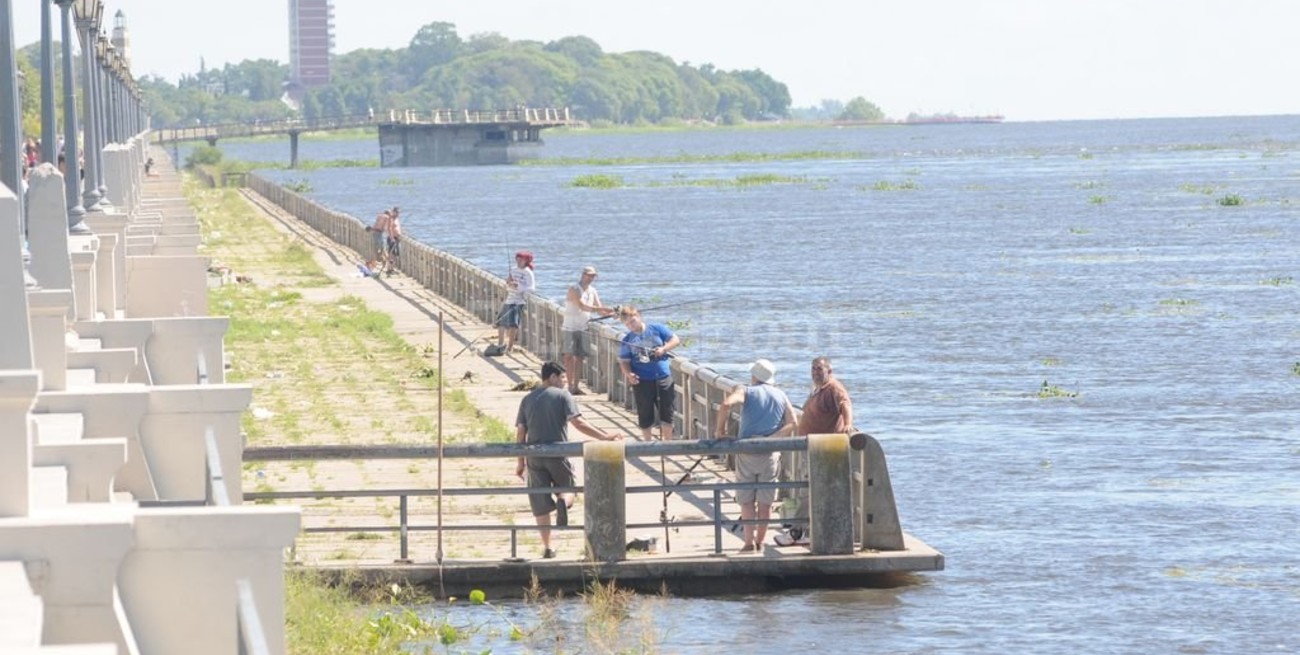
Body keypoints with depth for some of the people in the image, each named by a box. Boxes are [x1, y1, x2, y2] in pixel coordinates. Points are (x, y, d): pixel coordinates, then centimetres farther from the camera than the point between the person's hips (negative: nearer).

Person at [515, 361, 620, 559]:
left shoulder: (528, 399, 10)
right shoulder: (563, 395, -1)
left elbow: (520, 431, 8)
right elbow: (577, 423, -13)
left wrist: (521, 461, 13)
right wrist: (603, 437, -13)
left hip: (534, 455, 3)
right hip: (557, 453, -3)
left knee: (541, 504, 7)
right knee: (567, 489, 16)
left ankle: (547, 546, 5)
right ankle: (563, 501, -22)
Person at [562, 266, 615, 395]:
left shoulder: (592, 291, 8)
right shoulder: (574, 290, -12)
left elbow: (599, 310, 8)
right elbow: (582, 306, -24)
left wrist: (610, 313, -13)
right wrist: (602, 309, -30)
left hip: (583, 329, 5)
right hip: (569, 328, -5)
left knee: (579, 357, 4)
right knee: (569, 355, -9)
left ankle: (576, 386, 7)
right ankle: (570, 385, -10)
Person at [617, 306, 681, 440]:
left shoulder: (656, 329, 1)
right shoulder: (627, 340, 3)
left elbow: (675, 340, 2)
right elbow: (624, 361, 4)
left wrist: (663, 349, -16)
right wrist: (628, 374, -16)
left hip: (663, 378, 0)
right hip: (642, 381, 0)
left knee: (666, 413, 4)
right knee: (645, 415, 5)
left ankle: (668, 443, 16)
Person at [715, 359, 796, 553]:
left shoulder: (746, 392, -2)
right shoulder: (781, 396, 9)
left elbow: (726, 404, -22)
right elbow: (791, 423, -3)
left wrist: (720, 430, -12)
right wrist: (771, 439, -5)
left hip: (747, 452, -3)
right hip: (770, 454, 3)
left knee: (746, 500, 4)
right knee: (765, 501, 11)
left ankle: (749, 541, -4)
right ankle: (760, 541, 14)